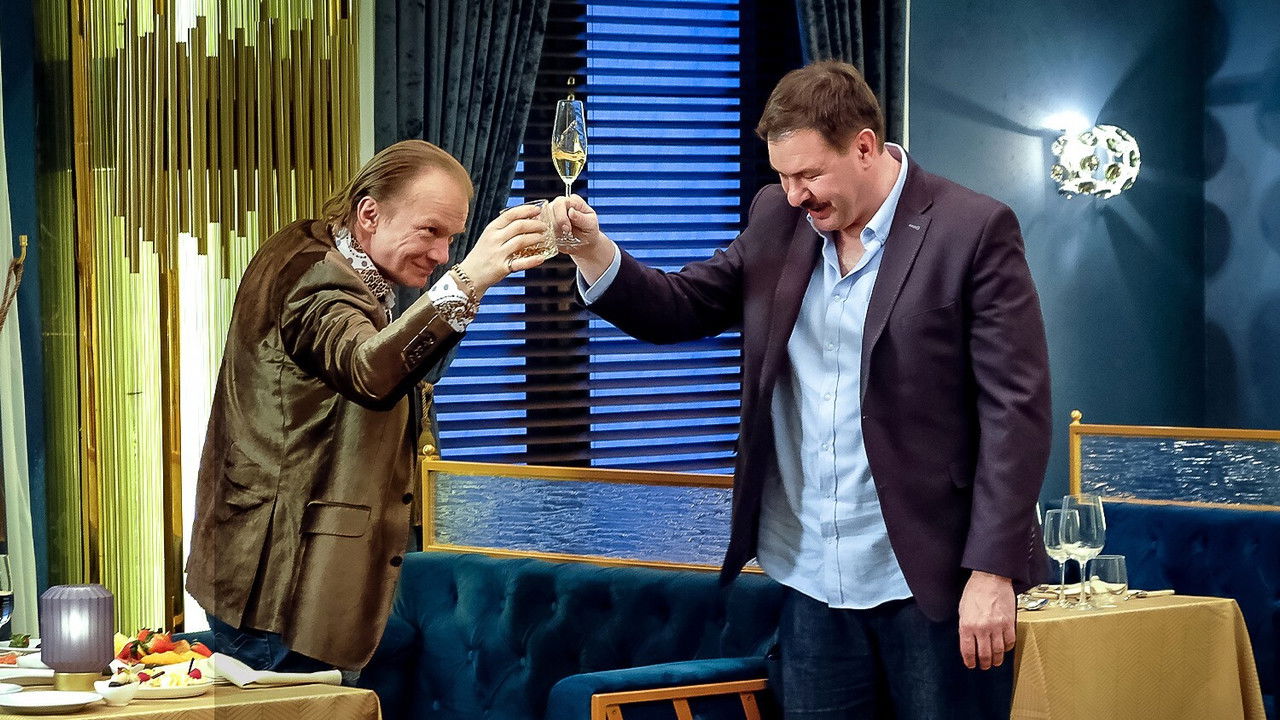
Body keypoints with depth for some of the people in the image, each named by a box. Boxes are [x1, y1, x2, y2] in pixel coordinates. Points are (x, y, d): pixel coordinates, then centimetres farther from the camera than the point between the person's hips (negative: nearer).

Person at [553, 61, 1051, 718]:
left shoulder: (974, 231, -9)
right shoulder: (777, 221, 8)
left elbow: (1016, 409, -11)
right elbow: (677, 309, 12)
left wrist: (992, 573, -15)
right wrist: (591, 249, -8)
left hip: (932, 583, -5)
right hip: (813, 582, 5)